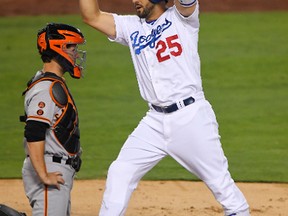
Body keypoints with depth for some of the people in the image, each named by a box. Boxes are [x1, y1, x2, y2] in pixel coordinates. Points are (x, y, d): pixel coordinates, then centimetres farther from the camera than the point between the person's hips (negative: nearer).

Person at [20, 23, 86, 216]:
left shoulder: (56, 84, 18)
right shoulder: (47, 88, -13)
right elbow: (33, 134, -22)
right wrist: (43, 175, -24)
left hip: (61, 171, 10)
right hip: (51, 169, -10)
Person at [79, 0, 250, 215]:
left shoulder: (182, 17, 0)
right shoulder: (131, 28, 14)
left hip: (192, 116, -5)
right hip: (155, 121, 5)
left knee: (220, 181, -4)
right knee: (119, 174, -1)